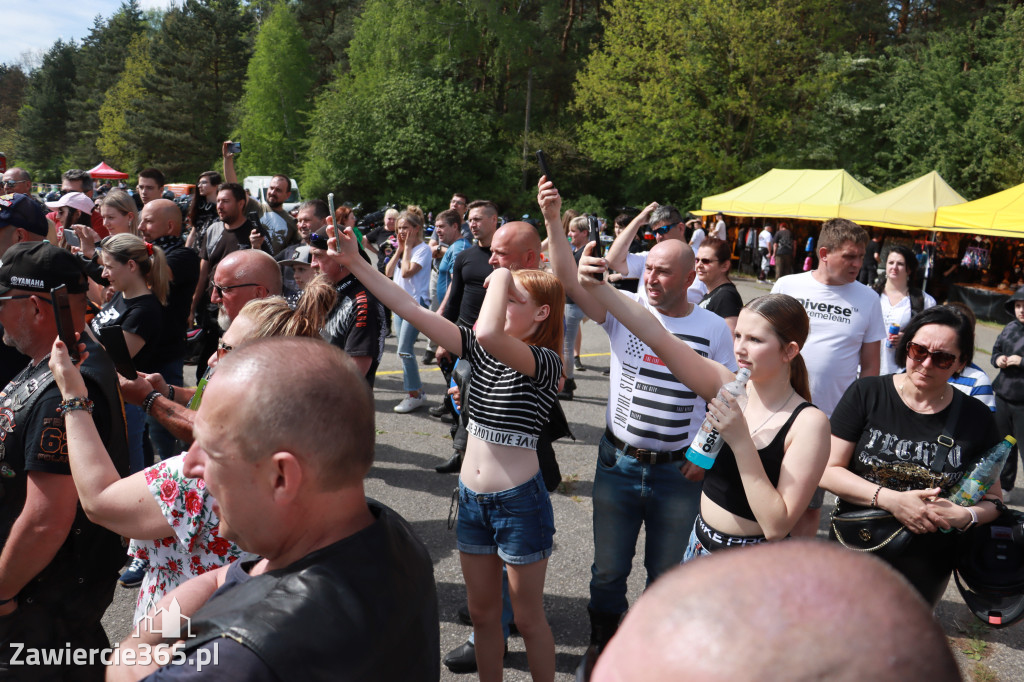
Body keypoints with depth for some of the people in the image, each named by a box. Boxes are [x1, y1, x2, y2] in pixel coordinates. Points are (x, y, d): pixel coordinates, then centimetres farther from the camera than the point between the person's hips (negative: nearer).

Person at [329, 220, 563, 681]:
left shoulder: (544, 362, -16)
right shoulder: (482, 350, 3)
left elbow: (489, 333, -37)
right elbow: (411, 310, -1)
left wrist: (501, 278, -21)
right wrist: (355, 263, -4)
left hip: (519, 501, -6)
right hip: (472, 496, 6)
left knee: (527, 617, 11)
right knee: (482, 612, 20)